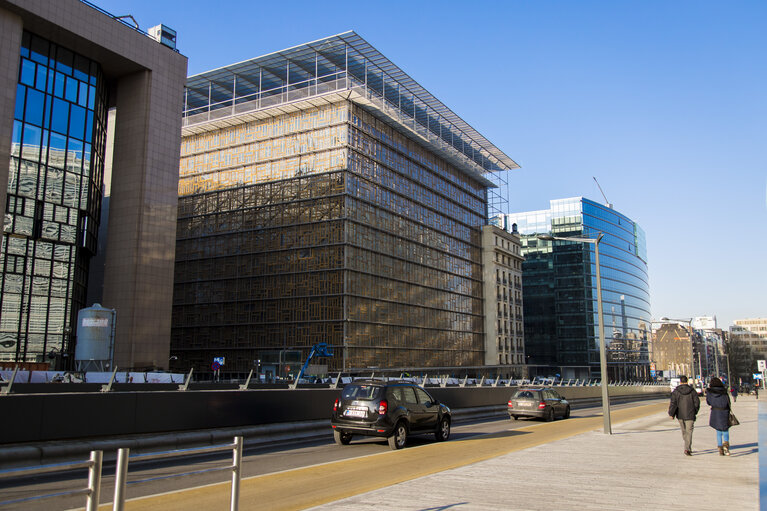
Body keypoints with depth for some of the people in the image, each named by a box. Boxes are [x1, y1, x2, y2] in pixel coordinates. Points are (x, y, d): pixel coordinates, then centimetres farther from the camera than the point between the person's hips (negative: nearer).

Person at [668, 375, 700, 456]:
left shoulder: (676, 391, -4)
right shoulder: (692, 391, -3)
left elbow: (673, 403, -9)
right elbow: (697, 402, -1)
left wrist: (671, 413, -3)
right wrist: (695, 412, 14)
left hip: (680, 415, 1)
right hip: (689, 415, -1)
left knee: (684, 432, 17)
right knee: (689, 432, -2)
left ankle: (688, 448, 27)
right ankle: (687, 449, -16)